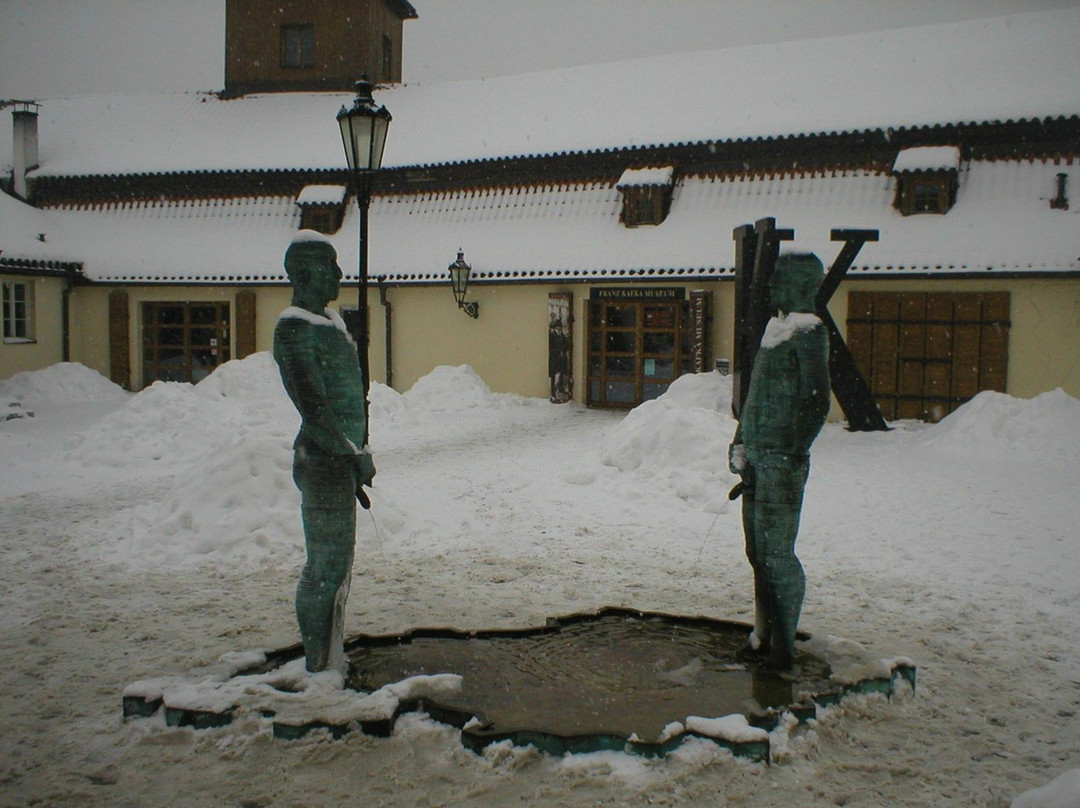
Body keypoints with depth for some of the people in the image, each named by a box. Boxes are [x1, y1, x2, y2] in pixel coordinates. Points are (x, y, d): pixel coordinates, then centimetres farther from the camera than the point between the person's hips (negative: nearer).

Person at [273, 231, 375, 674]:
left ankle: (331, 662, 27)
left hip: (341, 460, 10)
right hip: (324, 463, -10)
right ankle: (320, 667, 4)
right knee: (326, 569, -5)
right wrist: (355, 455, -12)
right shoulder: (294, 329, -13)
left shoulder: (330, 320, 17)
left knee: (337, 568, 16)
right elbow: (313, 409, -18)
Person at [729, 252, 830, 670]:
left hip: (781, 462, -9)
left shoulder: (808, 334, -10)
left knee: (777, 555, -5)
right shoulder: (776, 329, 16)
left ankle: (783, 646, 5)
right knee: (758, 552, 13)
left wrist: (792, 455, -17)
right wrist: (741, 443, 17)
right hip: (757, 458, 9)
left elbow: (816, 403, -15)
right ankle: (765, 635, 24)